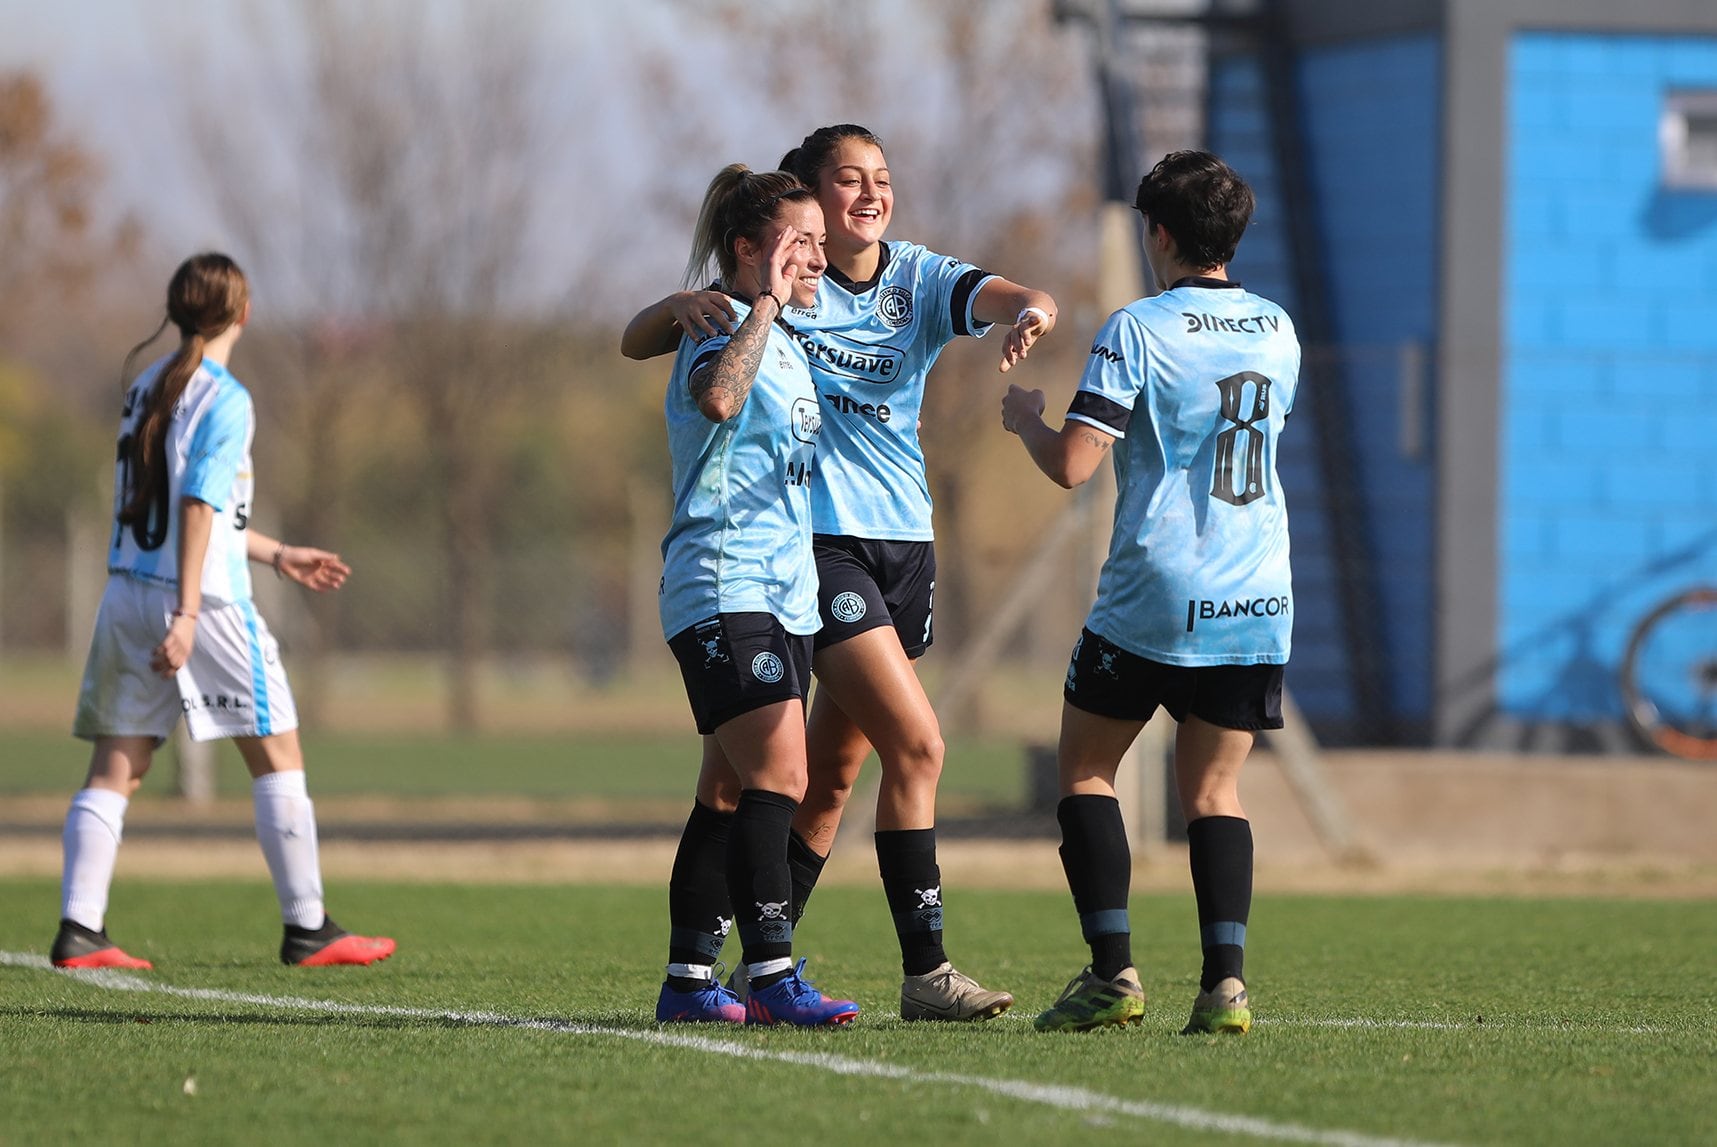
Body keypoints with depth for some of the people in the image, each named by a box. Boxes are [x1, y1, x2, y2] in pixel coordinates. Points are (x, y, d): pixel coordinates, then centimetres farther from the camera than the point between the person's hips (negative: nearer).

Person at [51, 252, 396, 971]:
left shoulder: (145, 389, 15)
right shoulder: (225, 400, -9)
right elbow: (199, 507, -18)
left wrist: (277, 555, 30)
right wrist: (187, 613, -23)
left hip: (126, 593, 7)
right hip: (203, 599, -7)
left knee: (113, 771, 4)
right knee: (278, 756, 4)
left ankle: (79, 930, -4)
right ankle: (307, 928, 6)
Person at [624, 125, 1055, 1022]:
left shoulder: (920, 281, 6)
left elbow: (1010, 299, -12)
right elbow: (635, 345, -2)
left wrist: (1031, 312, -37)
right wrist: (681, 306, -25)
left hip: (905, 542, 5)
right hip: (818, 538, -5)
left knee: (833, 771, 9)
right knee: (915, 743, -16)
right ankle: (924, 971, -13)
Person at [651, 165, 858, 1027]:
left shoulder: (784, 343, 18)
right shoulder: (719, 332, -11)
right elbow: (718, 398, -36)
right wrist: (764, 302, -28)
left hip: (783, 594, 10)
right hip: (724, 589, -10)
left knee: (732, 791, 9)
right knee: (778, 776, -18)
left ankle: (689, 980, 13)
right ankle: (773, 977, -21)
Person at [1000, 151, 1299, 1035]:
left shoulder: (1137, 331, -9)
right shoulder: (1277, 331, 10)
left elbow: (1071, 465, -14)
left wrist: (1024, 422, 7)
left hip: (1153, 599, -5)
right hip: (1256, 599, 5)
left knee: (1085, 769, 10)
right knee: (1213, 792, 8)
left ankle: (1113, 972, -1)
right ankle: (1225, 979, -8)